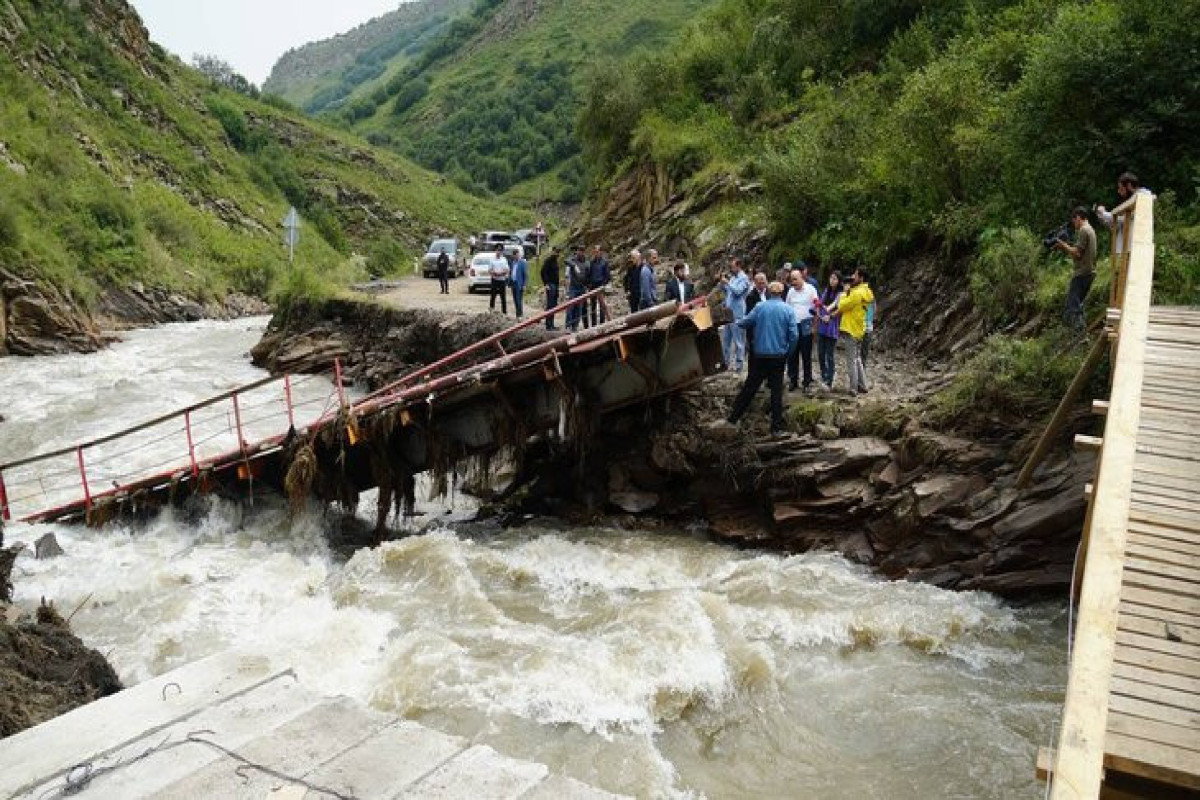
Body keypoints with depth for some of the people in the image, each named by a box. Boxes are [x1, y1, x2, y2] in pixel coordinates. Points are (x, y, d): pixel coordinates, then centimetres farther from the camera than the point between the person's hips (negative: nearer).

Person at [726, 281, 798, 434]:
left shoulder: (760, 307, -5)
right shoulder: (788, 310, -5)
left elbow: (744, 323, 4)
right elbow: (793, 336, -8)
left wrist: (736, 322, 26)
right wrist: (787, 353, 6)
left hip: (760, 355, 0)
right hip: (779, 356, 0)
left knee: (750, 387, 10)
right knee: (776, 390, 7)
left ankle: (734, 416, 15)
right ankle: (776, 425, 9)